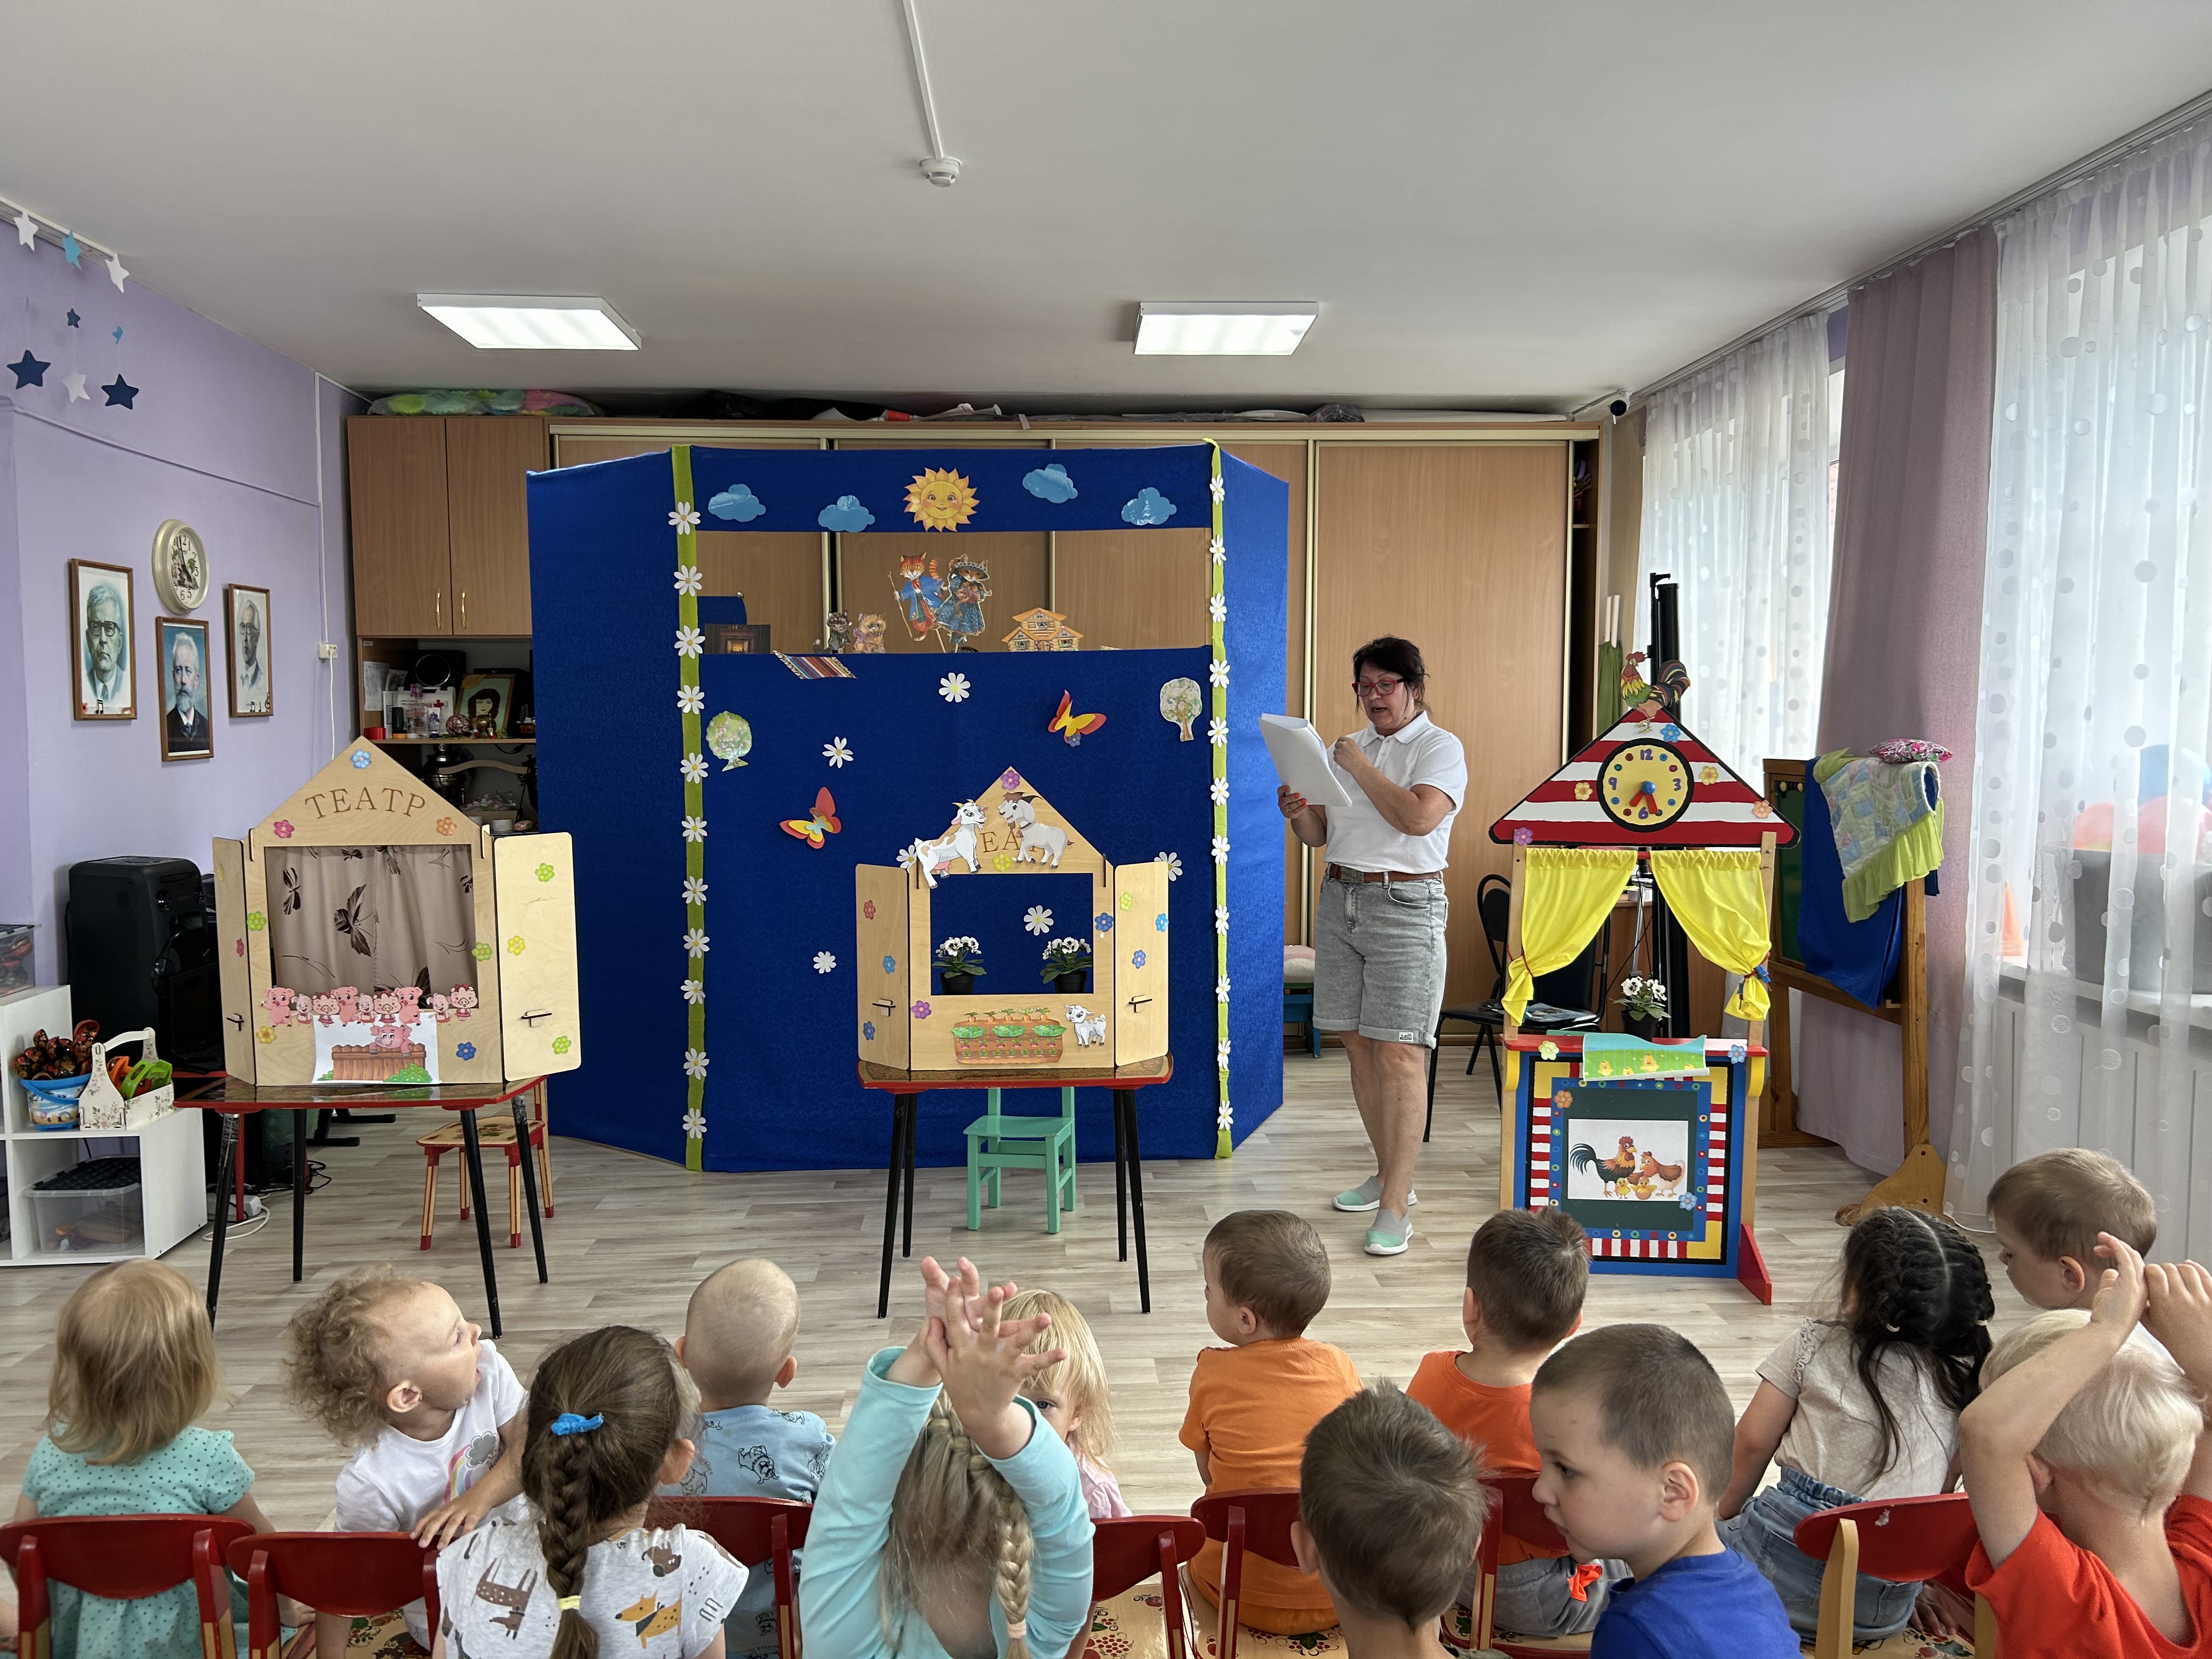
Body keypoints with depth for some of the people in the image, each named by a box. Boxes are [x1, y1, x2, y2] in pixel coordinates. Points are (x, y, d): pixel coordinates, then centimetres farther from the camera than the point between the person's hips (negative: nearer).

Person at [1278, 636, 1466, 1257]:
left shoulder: (1439, 747, -3)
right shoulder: (1345, 748, 16)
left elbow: (1420, 817, -20)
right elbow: (1321, 834, 17)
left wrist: (1361, 767, -12)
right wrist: (1298, 812, -5)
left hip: (1405, 905, -7)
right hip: (1340, 899, 7)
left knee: (1399, 1054, -9)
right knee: (1357, 1042, 10)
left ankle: (1395, 1205, -6)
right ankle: (1389, 1172, 25)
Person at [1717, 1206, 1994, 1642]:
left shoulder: (1814, 1345, -2)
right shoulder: (1965, 1381, 4)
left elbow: (1753, 1442, 3)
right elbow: (1944, 1486, 11)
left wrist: (1725, 1513, 19)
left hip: (1789, 1563, -4)